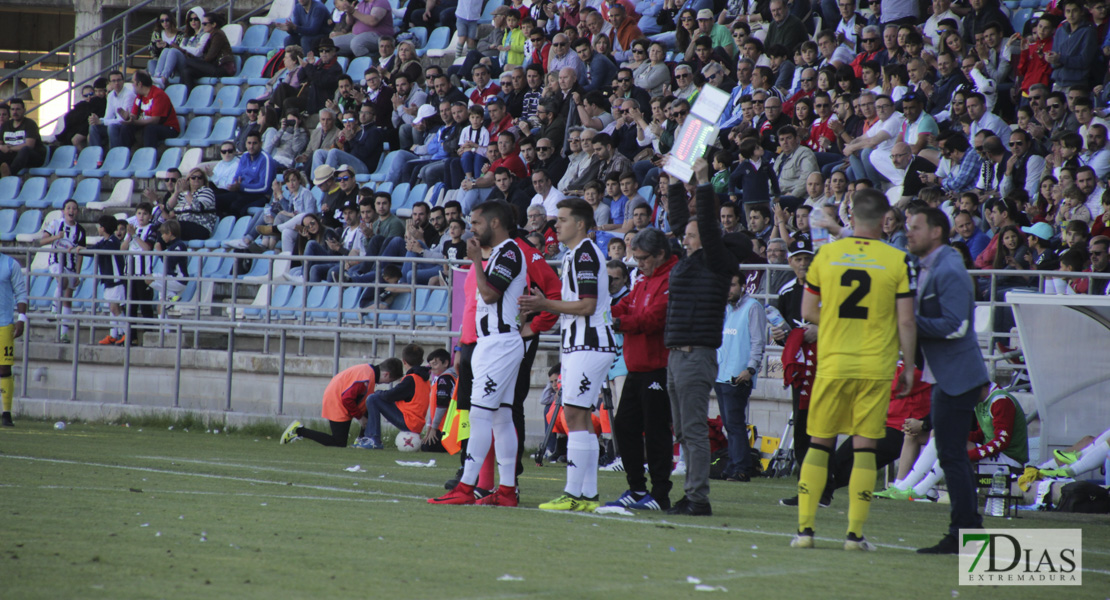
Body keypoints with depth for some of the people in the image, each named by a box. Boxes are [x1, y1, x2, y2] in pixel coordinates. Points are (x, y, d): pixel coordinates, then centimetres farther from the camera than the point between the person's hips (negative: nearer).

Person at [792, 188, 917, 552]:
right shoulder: (897, 261, -4)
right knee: (864, 447, 3)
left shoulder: (826, 254, 1)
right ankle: (855, 533, 1)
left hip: (832, 363, 1)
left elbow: (808, 311, 5)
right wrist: (909, 367, 5)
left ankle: (805, 528, 6)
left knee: (819, 443, 9)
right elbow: (905, 321, -5)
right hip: (876, 367, -1)